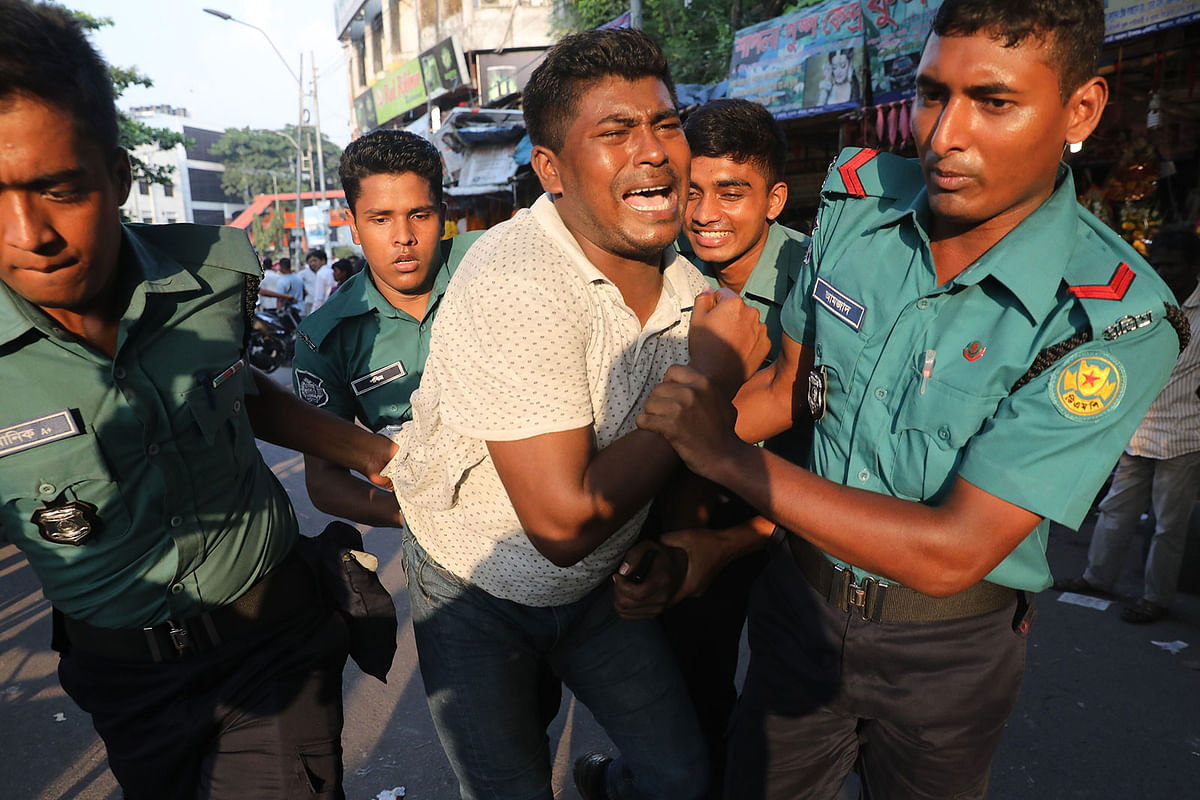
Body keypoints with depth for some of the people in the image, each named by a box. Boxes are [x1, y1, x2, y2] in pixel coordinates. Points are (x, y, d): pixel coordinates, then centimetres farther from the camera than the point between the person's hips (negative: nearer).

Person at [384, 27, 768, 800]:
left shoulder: (686, 285, -8)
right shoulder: (515, 286, -32)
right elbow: (563, 520, -35)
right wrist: (708, 377, -28)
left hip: (598, 583, 6)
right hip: (474, 591, -5)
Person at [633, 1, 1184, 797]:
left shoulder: (1114, 321, -24)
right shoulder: (858, 196, -11)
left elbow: (950, 552, -29)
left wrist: (730, 459, -28)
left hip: (944, 648, -2)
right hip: (801, 595, 3)